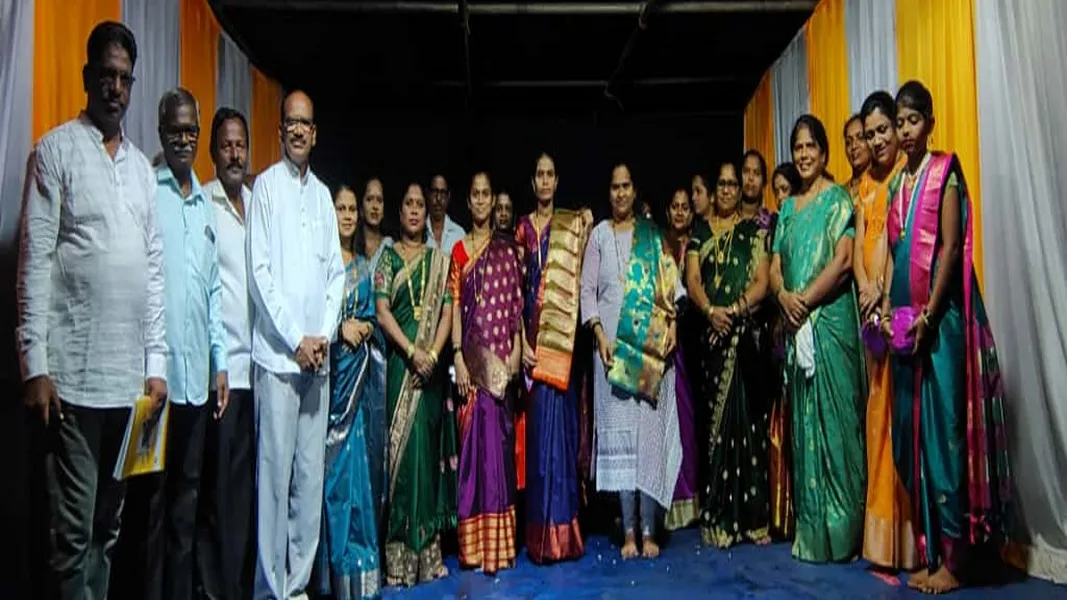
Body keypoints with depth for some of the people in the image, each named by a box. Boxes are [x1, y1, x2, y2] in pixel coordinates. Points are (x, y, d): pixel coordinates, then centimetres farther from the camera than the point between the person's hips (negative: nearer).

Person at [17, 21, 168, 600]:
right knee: (74, 526, 1)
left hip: (132, 373, 5)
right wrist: (35, 364, -11)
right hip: (73, 371, -5)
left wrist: (157, 362, 10)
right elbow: (35, 262, -5)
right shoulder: (56, 150, 0)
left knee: (110, 520, 12)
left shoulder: (142, 165, 15)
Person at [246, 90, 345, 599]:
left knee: (312, 472, 8)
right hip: (278, 353, -5)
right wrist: (296, 339, -10)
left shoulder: (323, 194, 17)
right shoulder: (266, 186, 1)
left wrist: (324, 335, 1)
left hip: (318, 356, 5)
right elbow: (260, 270, -6)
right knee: (275, 469, -3)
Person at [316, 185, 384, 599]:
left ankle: (356, 561, 15)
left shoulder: (362, 266, 16)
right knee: (330, 461, -4)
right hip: (326, 368, -5)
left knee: (355, 461, 5)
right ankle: (331, 566, 7)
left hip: (356, 371, 5)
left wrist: (364, 327, -3)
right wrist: (340, 328, -14)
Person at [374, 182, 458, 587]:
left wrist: (433, 353, -10)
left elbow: (446, 312, 5)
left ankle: (428, 548, 13)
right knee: (401, 445, -4)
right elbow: (381, 312, -3)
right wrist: (412, 351, -14)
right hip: (399, 362, -2)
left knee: (428, 445, 5)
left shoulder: (438, 260, 13)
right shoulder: (388, 256, 7)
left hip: (432, 367, 2)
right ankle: (399, 555, 3)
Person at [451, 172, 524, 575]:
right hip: (473, 354, -1)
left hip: (502, 353, 1)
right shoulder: (459, 250, 7)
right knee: (475, 437, 0)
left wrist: (517, 347, -2)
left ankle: (498, 541, 13)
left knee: (499, 438, 3)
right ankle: (474, 541, 10)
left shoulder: (506, 248, 10)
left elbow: (516, 301, 7)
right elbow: (455, 305, 1)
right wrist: (458, 357, -7)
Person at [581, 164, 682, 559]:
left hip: (652, 347, 1)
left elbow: (670, 284, 9)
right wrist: (599, 334, -7)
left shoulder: (652, 234, 12)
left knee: (651, 431, -1)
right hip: (614, 345, -1)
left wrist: (672, 325, -5)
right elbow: (588, 290, 5)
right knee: (619, 434, -1)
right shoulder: (599, 234, 9)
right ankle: (628, 530, 6)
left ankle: (649, 529, 6)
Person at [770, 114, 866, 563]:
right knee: (803, 421, 8)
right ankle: (809, 529, 18)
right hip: (797, 327, 6)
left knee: (833, 418, -4)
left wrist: (805, 299, -13)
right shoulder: (788, 207, 18)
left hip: (832, 321, -6)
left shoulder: (839, 199, 1)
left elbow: (843, 260, -12)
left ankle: (840, 533, 5)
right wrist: (783, 295, -6)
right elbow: (774, 266, 14)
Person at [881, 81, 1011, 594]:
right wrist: (886, 307, 4)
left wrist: (928, 313, -15)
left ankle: (953, 559, 5)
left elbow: (951, 247, -10)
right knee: (911, 432, 7)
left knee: (944, 429, -5)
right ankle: (928, 553, 17)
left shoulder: (945, 171, -2)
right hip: (906, 318, 7)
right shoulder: (896, 183, 17)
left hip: (940, 317, -6)